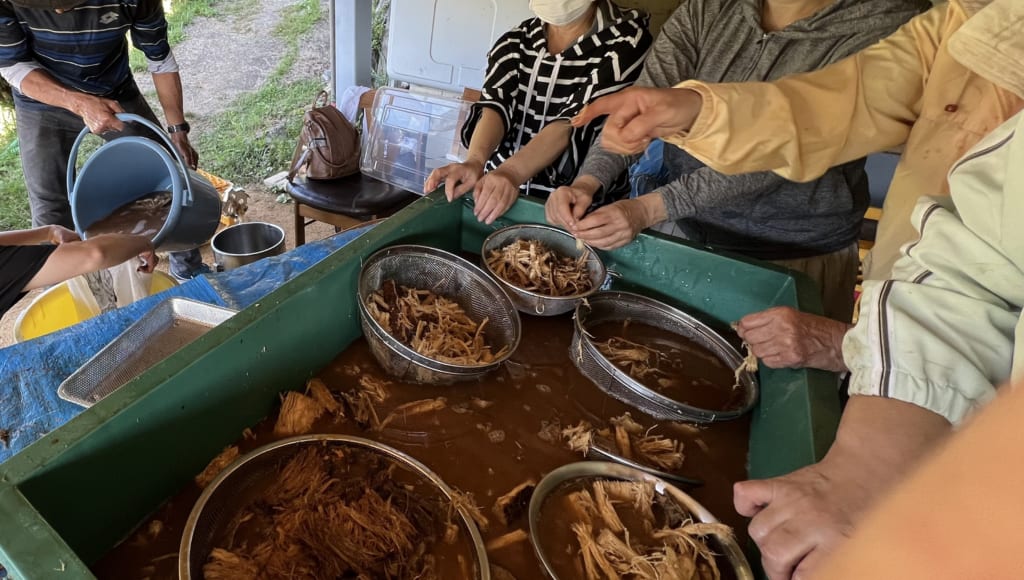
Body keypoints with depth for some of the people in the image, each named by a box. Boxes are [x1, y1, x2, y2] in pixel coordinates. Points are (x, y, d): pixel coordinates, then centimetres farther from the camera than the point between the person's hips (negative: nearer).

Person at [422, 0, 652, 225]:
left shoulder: (626, 40, -6)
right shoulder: (514, 42, 7)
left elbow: (574, 122, -19)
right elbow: (495, 105, -10)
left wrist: (511, 172, -34)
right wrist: (475, 161, -30)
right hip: (501, 191, 3)